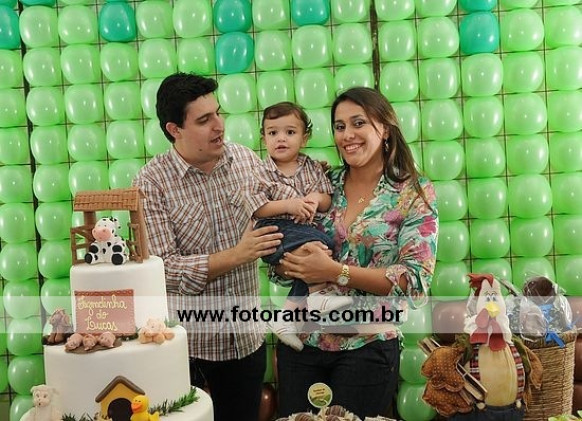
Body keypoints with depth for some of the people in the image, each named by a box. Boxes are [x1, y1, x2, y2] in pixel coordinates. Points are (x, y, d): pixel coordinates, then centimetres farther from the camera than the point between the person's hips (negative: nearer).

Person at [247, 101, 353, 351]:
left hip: (309, 227, 5)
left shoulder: (312, 168, 14)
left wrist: (316, 199, -9)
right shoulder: (262, 174, 4)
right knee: (314, 244, -30)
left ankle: (288, 314, -11)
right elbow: (257, 209, -5)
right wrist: (288, 205, -15)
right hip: (275, 229, -4)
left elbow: (327, 200, 14)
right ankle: (320, 292, -18)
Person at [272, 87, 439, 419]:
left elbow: (417, 280, -15)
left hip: (367, 348, -3)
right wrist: (296, 259, -19)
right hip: (300, 341, 4)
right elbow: (280, 261, 5)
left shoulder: (415, 192, -6)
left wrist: (335, 272, -22)